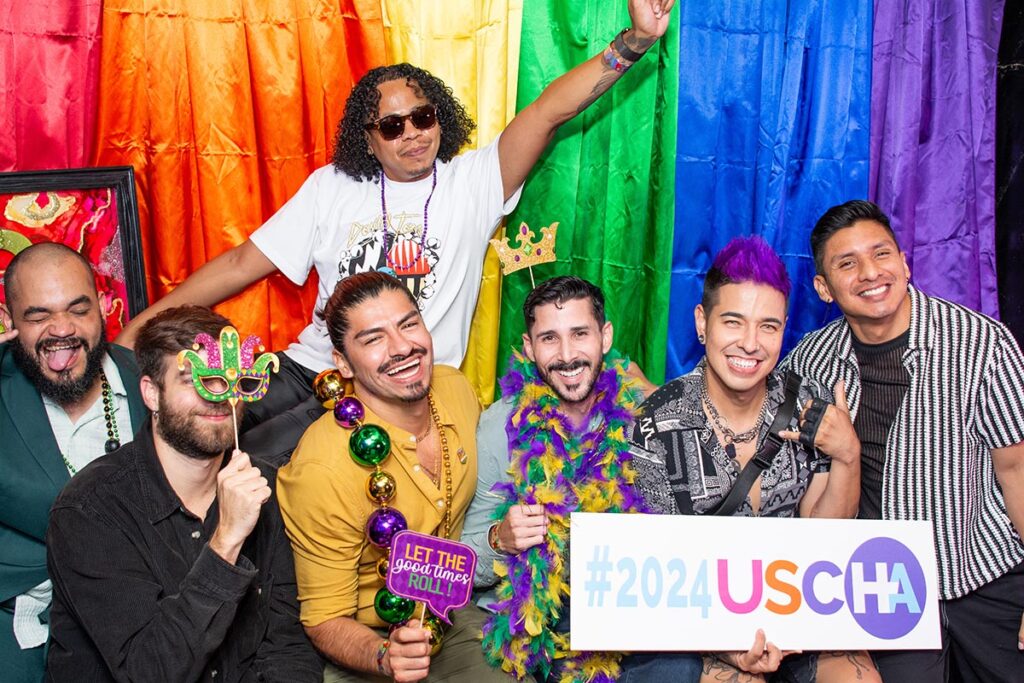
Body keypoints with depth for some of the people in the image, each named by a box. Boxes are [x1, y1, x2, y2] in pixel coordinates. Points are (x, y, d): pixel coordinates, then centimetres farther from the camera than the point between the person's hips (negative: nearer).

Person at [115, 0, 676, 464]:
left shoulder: (471, 183, 2)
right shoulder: (331, 187, 10)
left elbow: (551, 110, -10)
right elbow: (242, 263, 11)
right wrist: (143, 323, 6)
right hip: (312, 366, 4)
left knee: (261, 454, -26)